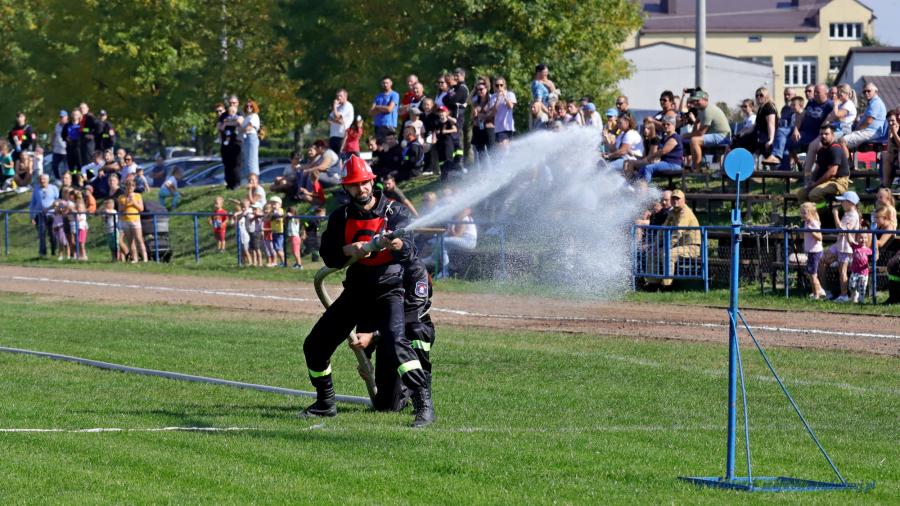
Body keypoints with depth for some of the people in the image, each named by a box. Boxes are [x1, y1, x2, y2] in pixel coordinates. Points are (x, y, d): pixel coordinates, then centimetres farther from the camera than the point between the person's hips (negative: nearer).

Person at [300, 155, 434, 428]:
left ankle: (424, 404, -33)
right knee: (315, 346, 8)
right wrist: (348, 250, -19)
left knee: (395, 340, -31)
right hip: (355, 292, 6)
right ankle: (325, 404, 29)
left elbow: (411, 251, -20)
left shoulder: (394, 212, -7)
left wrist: (399, 245, -45)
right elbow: (328, 255, 3)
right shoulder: (340, 217, 7)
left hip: (388, 290, -6)